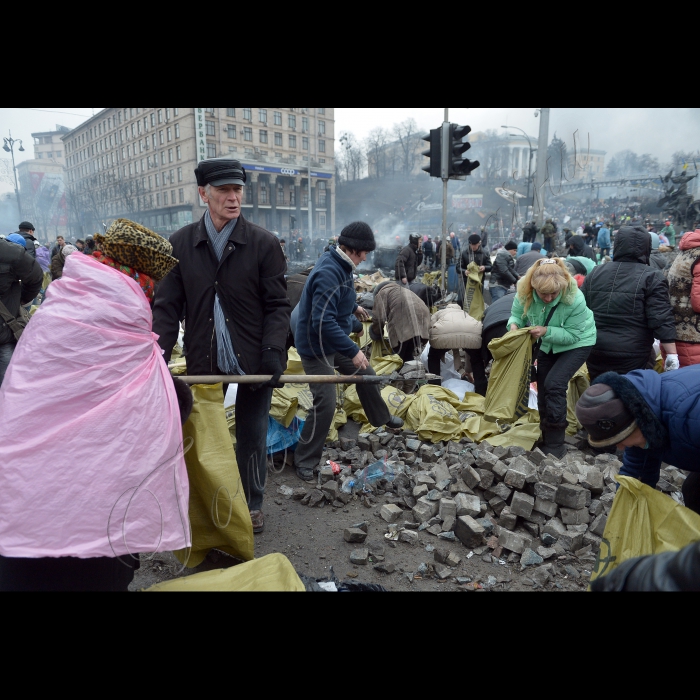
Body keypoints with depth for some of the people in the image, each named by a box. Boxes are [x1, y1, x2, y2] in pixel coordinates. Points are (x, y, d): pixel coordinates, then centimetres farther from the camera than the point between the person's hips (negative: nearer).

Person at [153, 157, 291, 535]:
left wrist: (273, 352, -18)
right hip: (203, 362, 2)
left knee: (252, 437, 11)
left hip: (253, 361, -1)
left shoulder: (264, 243, -4)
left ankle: (252, 504, 32)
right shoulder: (180, 244, 2)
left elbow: (277, 305, -4)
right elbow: (166, 307, 1)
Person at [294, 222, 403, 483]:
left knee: (366, 375, 22)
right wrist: (353, 351, -31)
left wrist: (353, 307, 30)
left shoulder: (340, 266, 1)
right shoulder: (328, 273, -29)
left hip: (336, 341, 10)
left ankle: (382, 418, 48)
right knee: (326, 403, -10)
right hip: (317, 346, -10)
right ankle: (305, 461, 7)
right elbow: (323, 322, -35)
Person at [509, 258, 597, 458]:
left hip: (577, 344, -5)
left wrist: (546, 331, -40)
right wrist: (514, 325, -31)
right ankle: (547, 436, 28)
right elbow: (517, 314, -8)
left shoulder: (574, 299, -34)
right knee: (543, 388, 8)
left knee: (554, 384, -21)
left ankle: (555, 445, -9)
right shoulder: (525, 292, -24)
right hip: (549, 345, 6)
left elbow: (572, 335, -27)